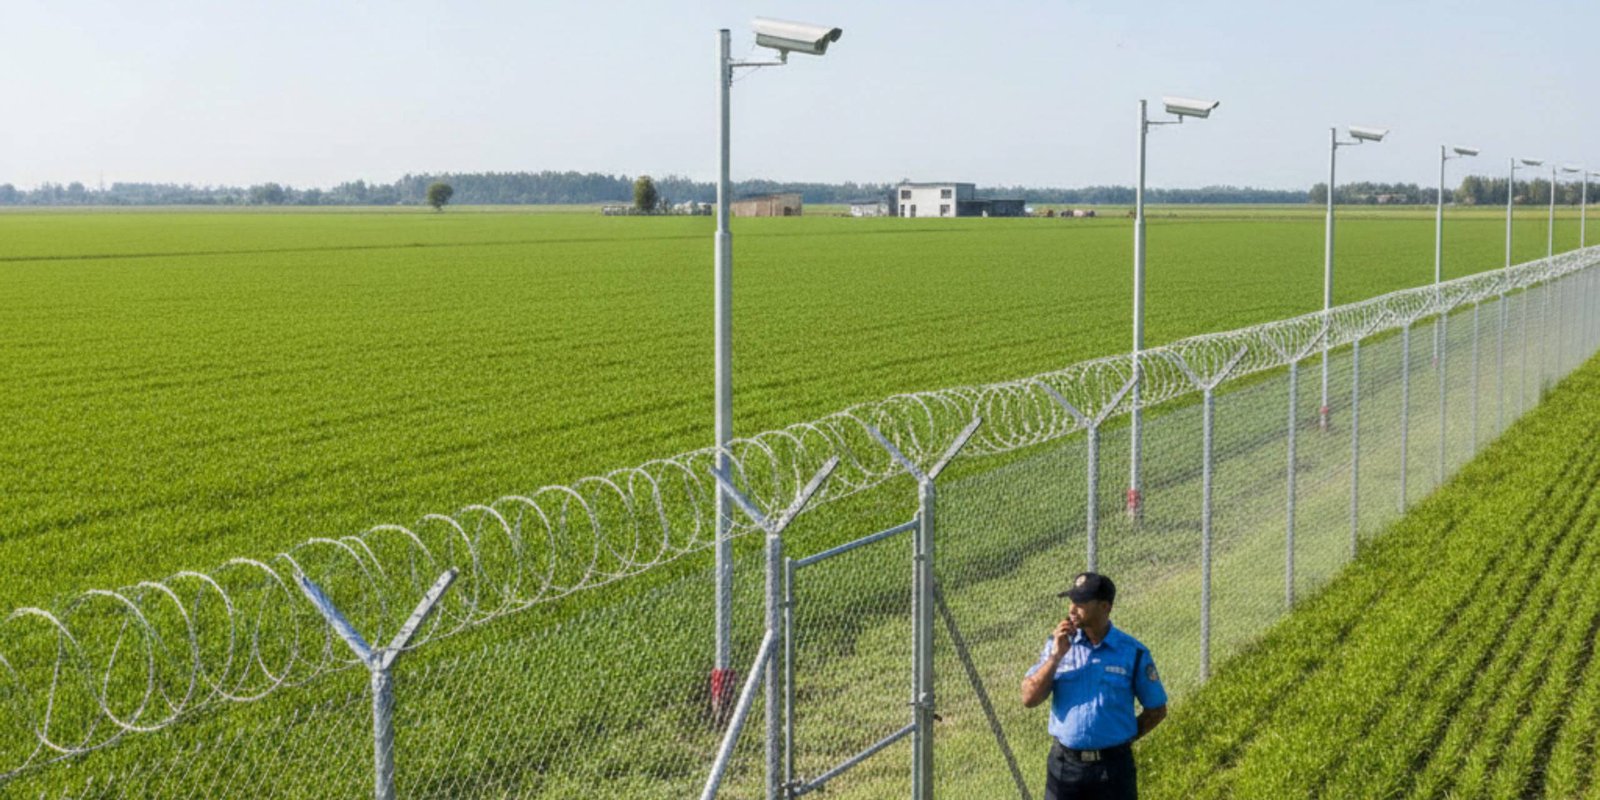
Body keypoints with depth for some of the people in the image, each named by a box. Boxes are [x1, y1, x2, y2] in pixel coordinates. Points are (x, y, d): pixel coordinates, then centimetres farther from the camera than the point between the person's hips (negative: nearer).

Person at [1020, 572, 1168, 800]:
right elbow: (1029, 699, -6)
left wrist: (1122, 739, 2)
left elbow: (1157, 710, 4)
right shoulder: (1057, 644, 1)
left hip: (1113, 765, -2)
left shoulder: (1133, 652, -5)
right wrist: (1056, 656, -14)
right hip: (1065, 764, 2)